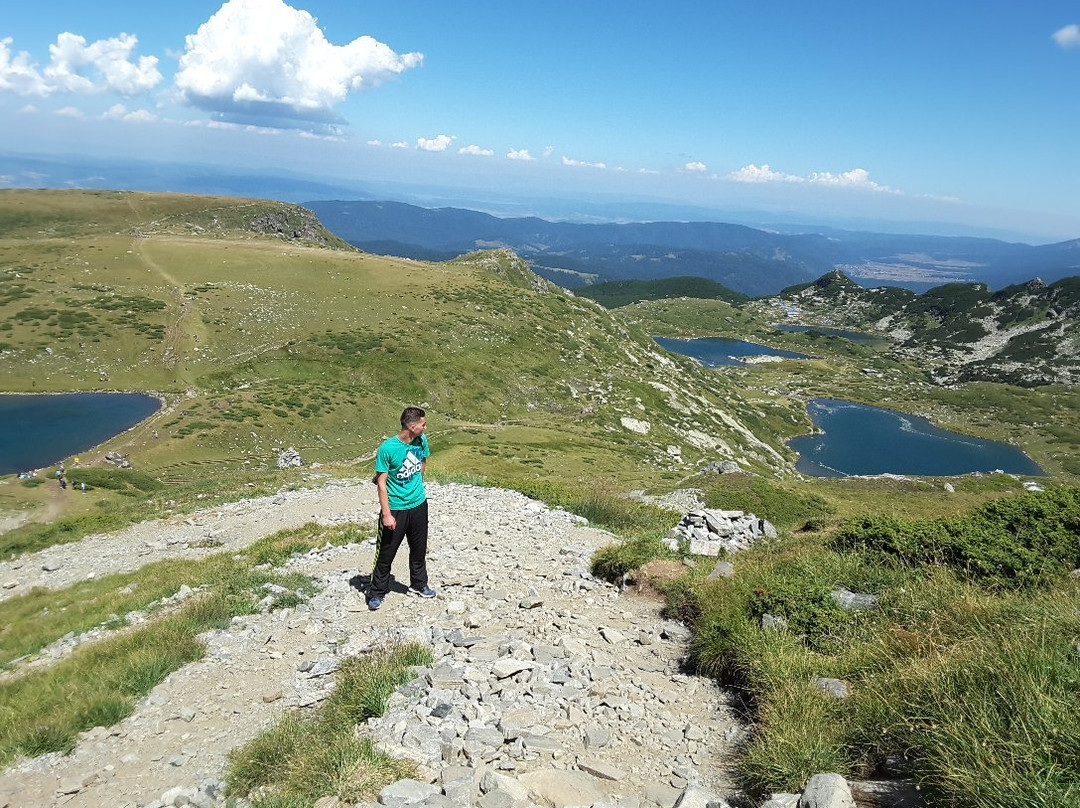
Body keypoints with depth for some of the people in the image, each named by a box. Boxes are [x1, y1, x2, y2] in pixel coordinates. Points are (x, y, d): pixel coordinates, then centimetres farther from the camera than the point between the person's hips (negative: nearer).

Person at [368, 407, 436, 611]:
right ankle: (377, 592, 21)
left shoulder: (421, 441, -6)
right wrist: (386, 514, -19)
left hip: (418, 504, 5)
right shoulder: (387, 448, -22)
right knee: (386, 552, 5)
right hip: (395, 509, -5)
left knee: (419, 549, 19)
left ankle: (419, 584, 38)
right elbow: (381, 483, -18)